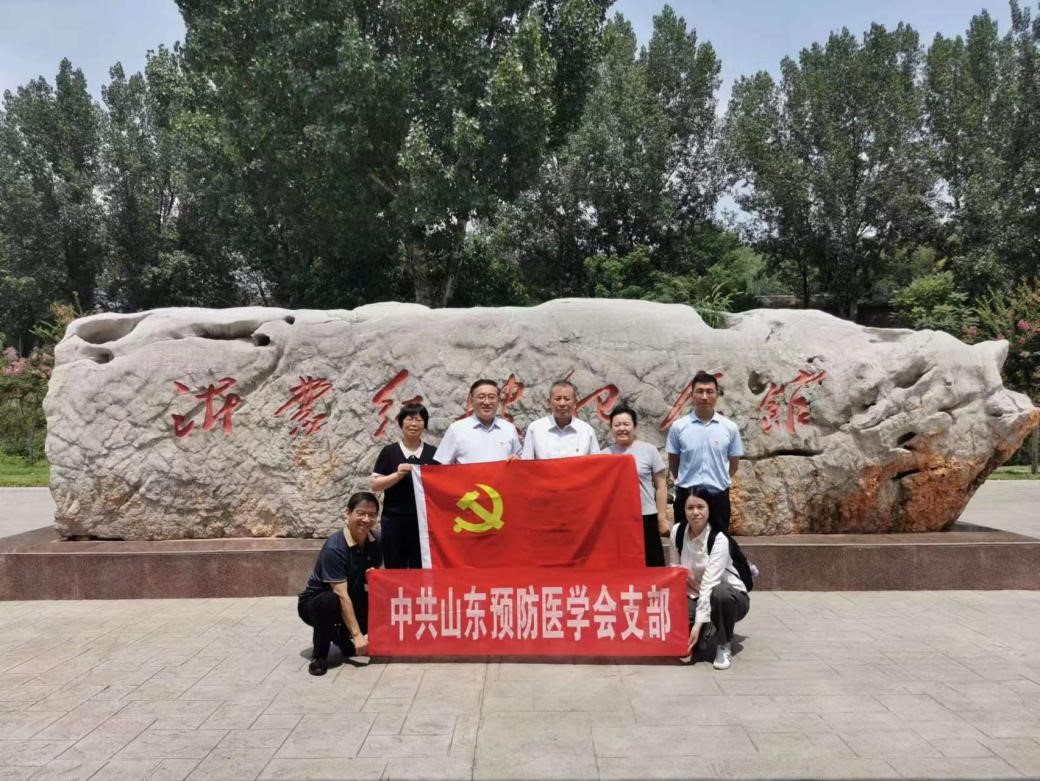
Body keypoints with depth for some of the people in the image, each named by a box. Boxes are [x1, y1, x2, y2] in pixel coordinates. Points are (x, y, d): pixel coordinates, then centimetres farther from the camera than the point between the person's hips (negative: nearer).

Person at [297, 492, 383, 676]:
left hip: (354, 603, 6)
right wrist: (357, 635, -34)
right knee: (330, 601, -39)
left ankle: (340, 635, 12)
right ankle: (319, 655, -16)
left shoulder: (374, 542, -7)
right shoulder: (334, 548, -27)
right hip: (315, 603, -6)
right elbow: (342, 595, -31)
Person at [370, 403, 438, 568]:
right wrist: (397, 475, -14)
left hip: (424, 523, 1)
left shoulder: (433, 453, 5)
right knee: (395, 572, 5)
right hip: (394, 522, -1)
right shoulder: (389, 452, 2)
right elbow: (375, 485, -1)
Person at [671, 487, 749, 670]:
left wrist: (698, 623, -36)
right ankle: (705, 633, 10)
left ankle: (724, 646, -12)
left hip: (731, 596, -4)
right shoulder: (677, 531, -7)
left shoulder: (719, 539, -24)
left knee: (720, 594, -41)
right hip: (696, 595, 5)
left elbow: (709, 583, -31)